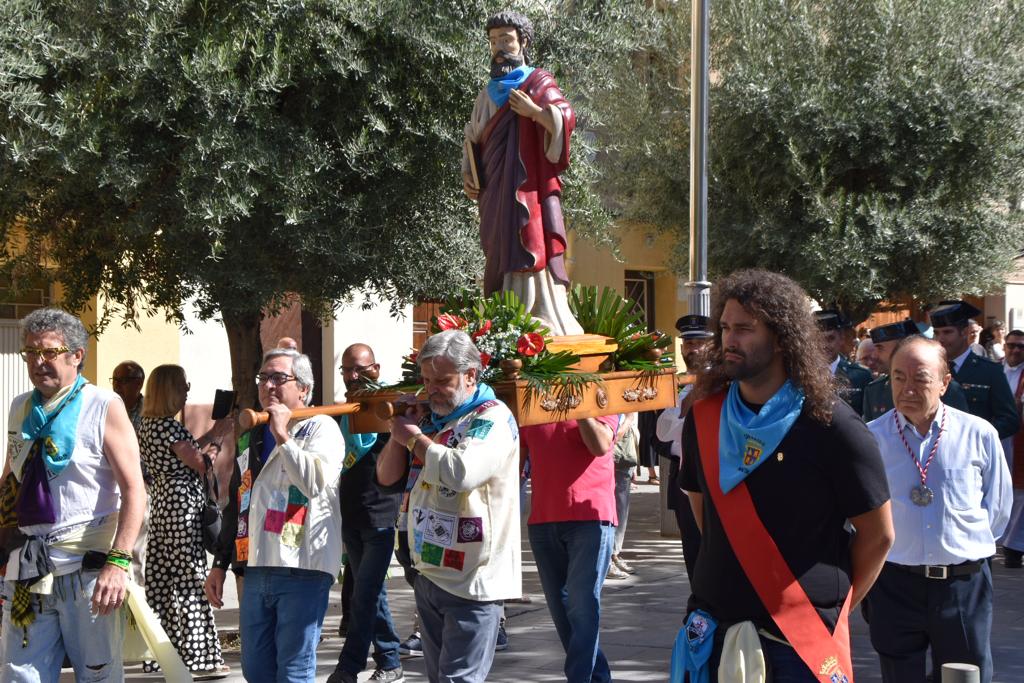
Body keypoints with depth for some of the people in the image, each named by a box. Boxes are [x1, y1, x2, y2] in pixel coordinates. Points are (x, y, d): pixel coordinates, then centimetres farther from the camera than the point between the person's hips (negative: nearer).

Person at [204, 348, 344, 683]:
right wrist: (220, 564, 21)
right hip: (256, 568, 7)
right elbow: (235, 506, 24)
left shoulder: (321, 428, -3)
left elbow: (316, 482, -22)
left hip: (302, 569, -7)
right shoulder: (252, 436, 20)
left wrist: (283, 435, -16)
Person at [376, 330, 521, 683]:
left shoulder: (493, 418, -10)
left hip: (471, 580, -8)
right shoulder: (430, 417, 14)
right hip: (429, 574, 8)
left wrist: (414, 438, -13)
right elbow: (387, 478, 16)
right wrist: (402, 429, 0)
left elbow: (462, 472, -28)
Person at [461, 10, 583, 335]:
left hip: (527, 188, -6)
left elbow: (566, 120, -10)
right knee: (500, 258, 2)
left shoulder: (538, 83, 4)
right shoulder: (487, 95, 21)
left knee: (529, 255, -15)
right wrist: (468, 174, 13)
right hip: (495, 193, 6)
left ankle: (542, 323, -18)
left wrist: (533, 111, -23)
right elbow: (472, 139, 28)